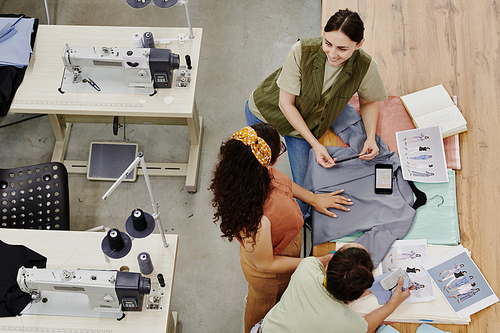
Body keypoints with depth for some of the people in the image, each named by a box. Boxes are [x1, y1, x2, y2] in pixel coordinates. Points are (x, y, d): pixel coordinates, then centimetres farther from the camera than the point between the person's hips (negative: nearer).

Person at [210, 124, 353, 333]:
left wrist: (312, 198, 2)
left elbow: (279, 179, -2)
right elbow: (265, 264, -29)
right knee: (265, 303, 30)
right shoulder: (256, 218, -49)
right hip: (271, 276, -5)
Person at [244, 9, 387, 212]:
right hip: (263, 112, -1)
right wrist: (315, 144, -28)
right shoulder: (302, 51, -35)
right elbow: (286, 103, -25)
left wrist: (371, 138, -19)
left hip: (302, 126, 1)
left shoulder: (366, 67, -27)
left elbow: (369, 101, -3)